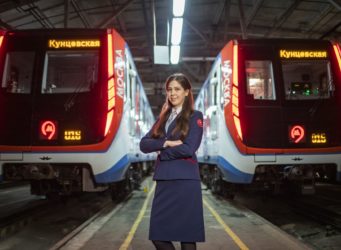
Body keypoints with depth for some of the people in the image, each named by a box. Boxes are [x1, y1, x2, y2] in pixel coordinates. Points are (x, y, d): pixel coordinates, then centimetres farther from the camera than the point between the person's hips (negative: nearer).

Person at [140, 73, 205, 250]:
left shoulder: (195, 116, 1)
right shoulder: (163, 117, 17)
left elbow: (188, 148, -13)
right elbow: (144, 144, 5)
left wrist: (161, 152, -3)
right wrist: (166, 143, -10)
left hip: (185, 181, -5)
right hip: (163, 181, 5)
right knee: (157, 235, 5)